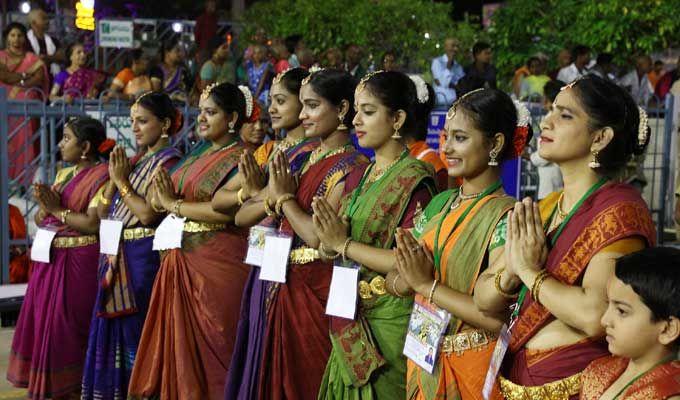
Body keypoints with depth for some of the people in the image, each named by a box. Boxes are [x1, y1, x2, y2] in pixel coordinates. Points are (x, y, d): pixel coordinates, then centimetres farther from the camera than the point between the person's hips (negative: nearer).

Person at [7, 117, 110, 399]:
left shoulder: (102, 176, -10)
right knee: (42, 321, 9)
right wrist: (45, 205, -7)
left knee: (66, 327, -4)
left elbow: (93, 223, -20)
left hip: (78, 262, -8)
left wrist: (57, 209, -12)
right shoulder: (63, 174, 15)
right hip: (50, 259, 8)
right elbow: (39, 220, 15)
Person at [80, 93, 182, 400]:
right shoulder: (134, 160, 14)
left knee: (135, 330, -2)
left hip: (144, 256, -8)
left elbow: (148, 213, -19)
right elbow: (103, 212, 11)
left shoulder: (168, 161, -8)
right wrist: (114, 178, -2)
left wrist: (122, 181, -9)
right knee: (112, 328, 11)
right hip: (117, 256, 8)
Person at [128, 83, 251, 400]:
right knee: (179, 341, 10)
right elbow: (159, 199, 11)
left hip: (217, 263, -7)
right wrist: (162, 196, -11)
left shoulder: (241, 159, -7)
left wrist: (173, 204, -15)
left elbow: (226, 209, -22)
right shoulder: (197, 155, 16)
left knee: (207, 345, -1)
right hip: (181, 260, 7)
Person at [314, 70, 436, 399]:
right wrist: (330, 242, -12)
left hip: (389, 322, -7)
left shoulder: (415, 180, -13)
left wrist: (344, 245, -16)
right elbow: (329, 250, 10)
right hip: (351, 322, 7)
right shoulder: (358, 177, 9)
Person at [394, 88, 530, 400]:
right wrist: (408, 277, -16)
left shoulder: (506, 216, -16)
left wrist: (427, 284, -20)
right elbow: (396, 283, 5)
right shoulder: (439, 204, 4)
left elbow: (497, 316, -24)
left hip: (474, 366, -6)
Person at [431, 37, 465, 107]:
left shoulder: (458, 66, 18)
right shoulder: (437, 61, 3)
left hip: (458, 101, 5)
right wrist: (449, 62, -8)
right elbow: (444, 83, -10)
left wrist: (451, 85, -10)